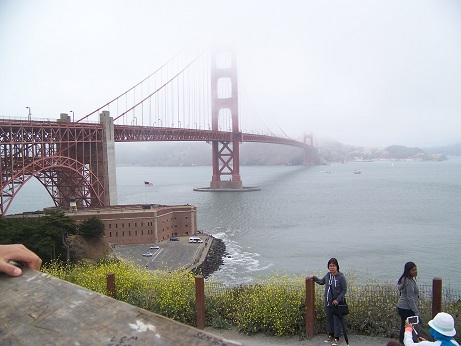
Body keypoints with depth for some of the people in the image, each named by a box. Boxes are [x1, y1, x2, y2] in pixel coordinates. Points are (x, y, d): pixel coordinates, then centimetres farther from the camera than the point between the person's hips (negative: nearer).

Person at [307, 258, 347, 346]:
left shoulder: (341, 277, -16)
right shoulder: (327, 275, 2)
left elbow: (344, 290, -12)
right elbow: (321, 282, 22)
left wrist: (338, 300, -19)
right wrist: (313, 277, 16)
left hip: (337, 303, -6)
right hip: (328, 302, 6)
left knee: (337, 321, 2)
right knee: (329, 319, 16)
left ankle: (336, 338, 13)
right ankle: (330, 335, 31)